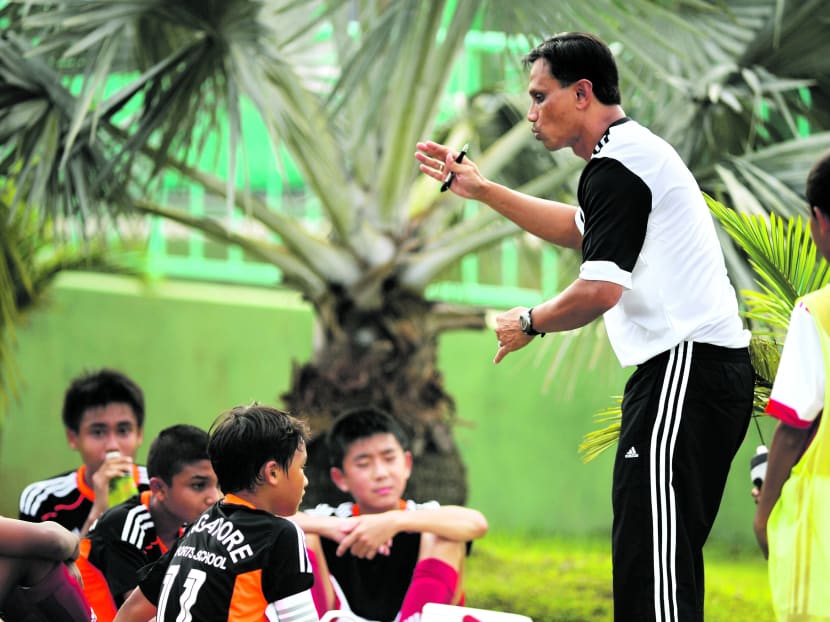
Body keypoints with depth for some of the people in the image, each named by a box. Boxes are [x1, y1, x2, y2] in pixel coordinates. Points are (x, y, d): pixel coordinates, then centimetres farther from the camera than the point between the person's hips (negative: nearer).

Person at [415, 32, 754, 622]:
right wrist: (482, 190, 37)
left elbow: (599, 290, -21)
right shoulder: (638, 149, 20)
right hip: (713, 362, 11)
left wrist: (529, 323, -2)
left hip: (686, 366, -11)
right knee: (664, 556, 12)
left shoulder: (615, 167, -13)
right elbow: (578, 228, 38)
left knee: (652, 556, -13)